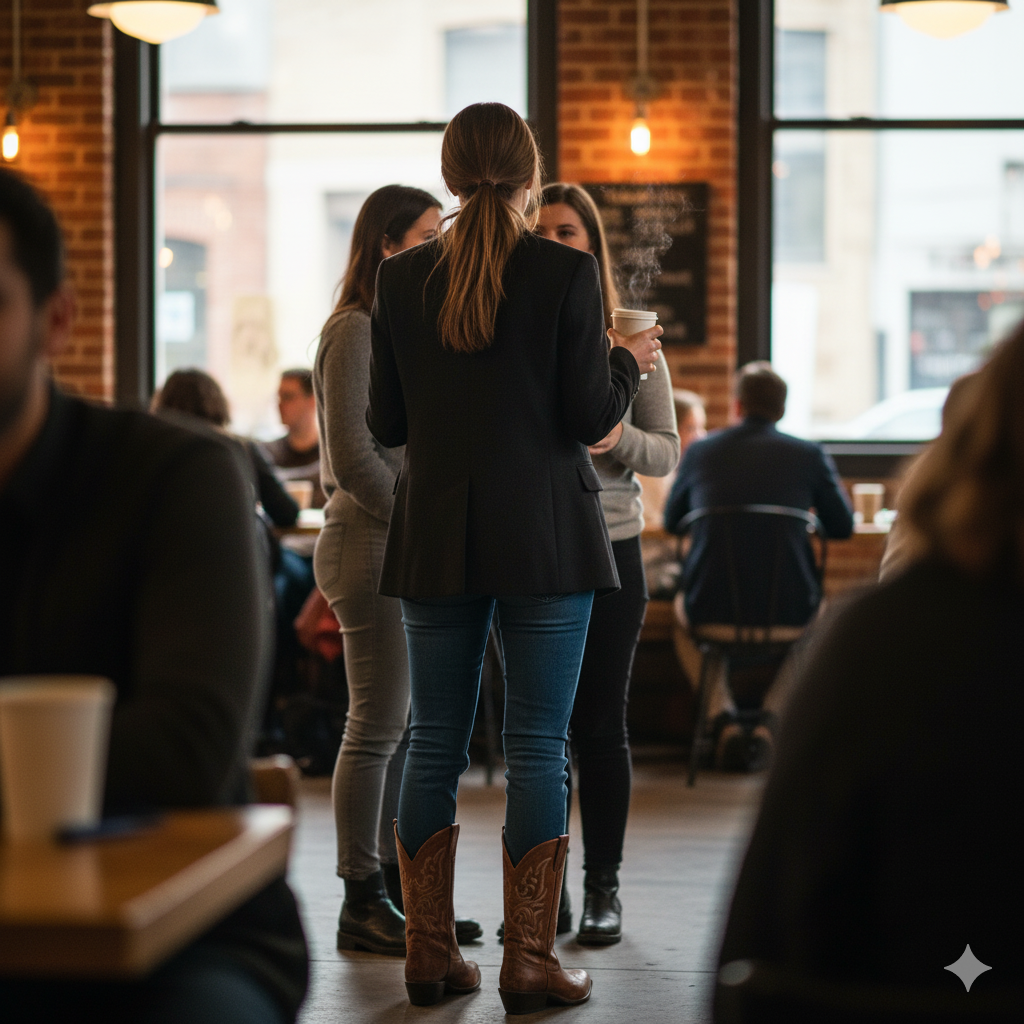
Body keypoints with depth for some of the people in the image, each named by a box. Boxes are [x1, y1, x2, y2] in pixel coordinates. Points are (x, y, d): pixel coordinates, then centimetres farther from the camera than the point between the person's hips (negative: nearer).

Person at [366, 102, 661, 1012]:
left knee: (435, 742, 10)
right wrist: (628, 362, 11)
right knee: (537, 747, 2)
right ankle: (530, 962, 3)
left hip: (436, 539, 3)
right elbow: (591, 419, -8)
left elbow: (385, 424, 6)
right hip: (544, 537, -3)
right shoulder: (568, 272, -7)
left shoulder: (401, 280, 2)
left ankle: (431, 954, 14)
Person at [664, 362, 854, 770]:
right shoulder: (810, 454, -3)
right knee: (818, 614, 36)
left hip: (711, 610, 1)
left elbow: (671, 522, 17)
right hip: (789, 612, -1)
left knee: (682, 615, 37)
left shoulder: (700, 451, 1)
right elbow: (843, 527, 8)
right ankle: (770, 712, 16)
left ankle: (722, 713, 17)